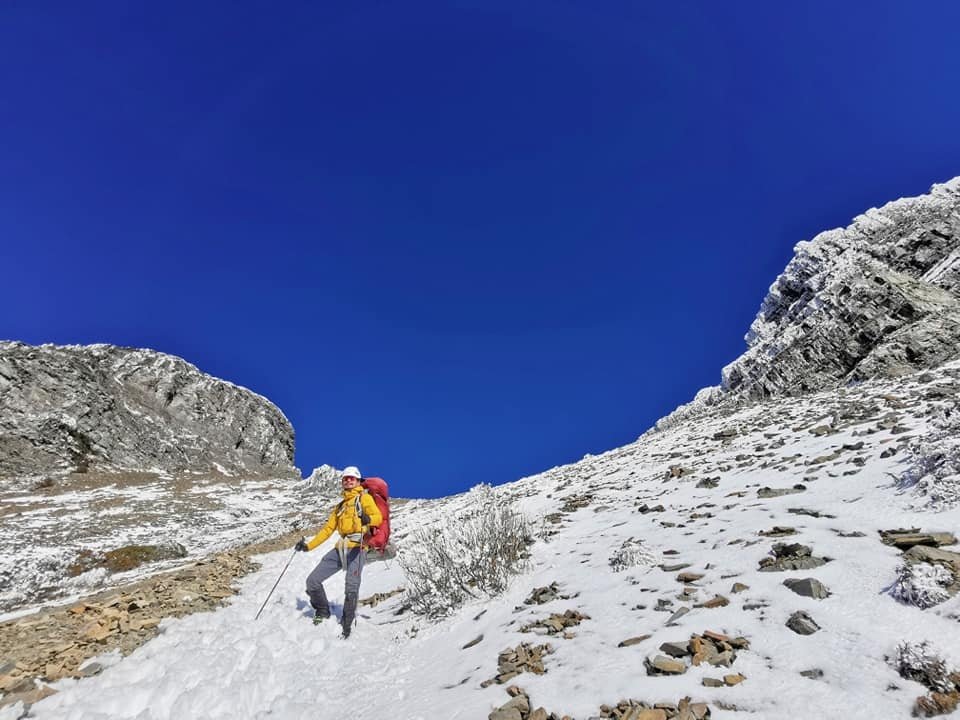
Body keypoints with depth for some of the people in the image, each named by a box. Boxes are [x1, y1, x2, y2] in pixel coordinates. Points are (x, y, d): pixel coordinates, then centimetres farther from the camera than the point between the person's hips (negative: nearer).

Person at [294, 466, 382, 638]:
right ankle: (322, 613, 23)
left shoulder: (364, 497, 7)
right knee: (312, 581, 1)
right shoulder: (340, 506, 27)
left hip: (357, 547, -6)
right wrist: (309, 545, 19)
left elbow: (378, 517, -9)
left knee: (351, 588, -18)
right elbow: (328, 529, 26)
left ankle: (346, 626, -3)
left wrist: (368, 519, -32)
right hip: (340, 549, 7)